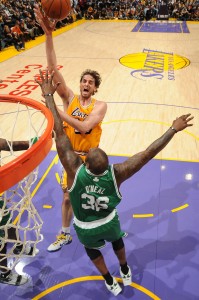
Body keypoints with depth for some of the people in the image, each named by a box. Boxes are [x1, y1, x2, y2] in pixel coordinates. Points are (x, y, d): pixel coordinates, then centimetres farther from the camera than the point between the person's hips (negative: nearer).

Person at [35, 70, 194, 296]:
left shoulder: (75, 171, -36)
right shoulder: (116, 174, -33)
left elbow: (59, 133, -35)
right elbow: (148, 154, -30)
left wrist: (48, 95, -31)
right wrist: (173, 129, -21)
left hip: (85, 229, -1)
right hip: (109, 223, 1)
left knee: (91, 247, 33)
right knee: (117, 240, 35)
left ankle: (110, 283, 43)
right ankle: (125, 273, 55)